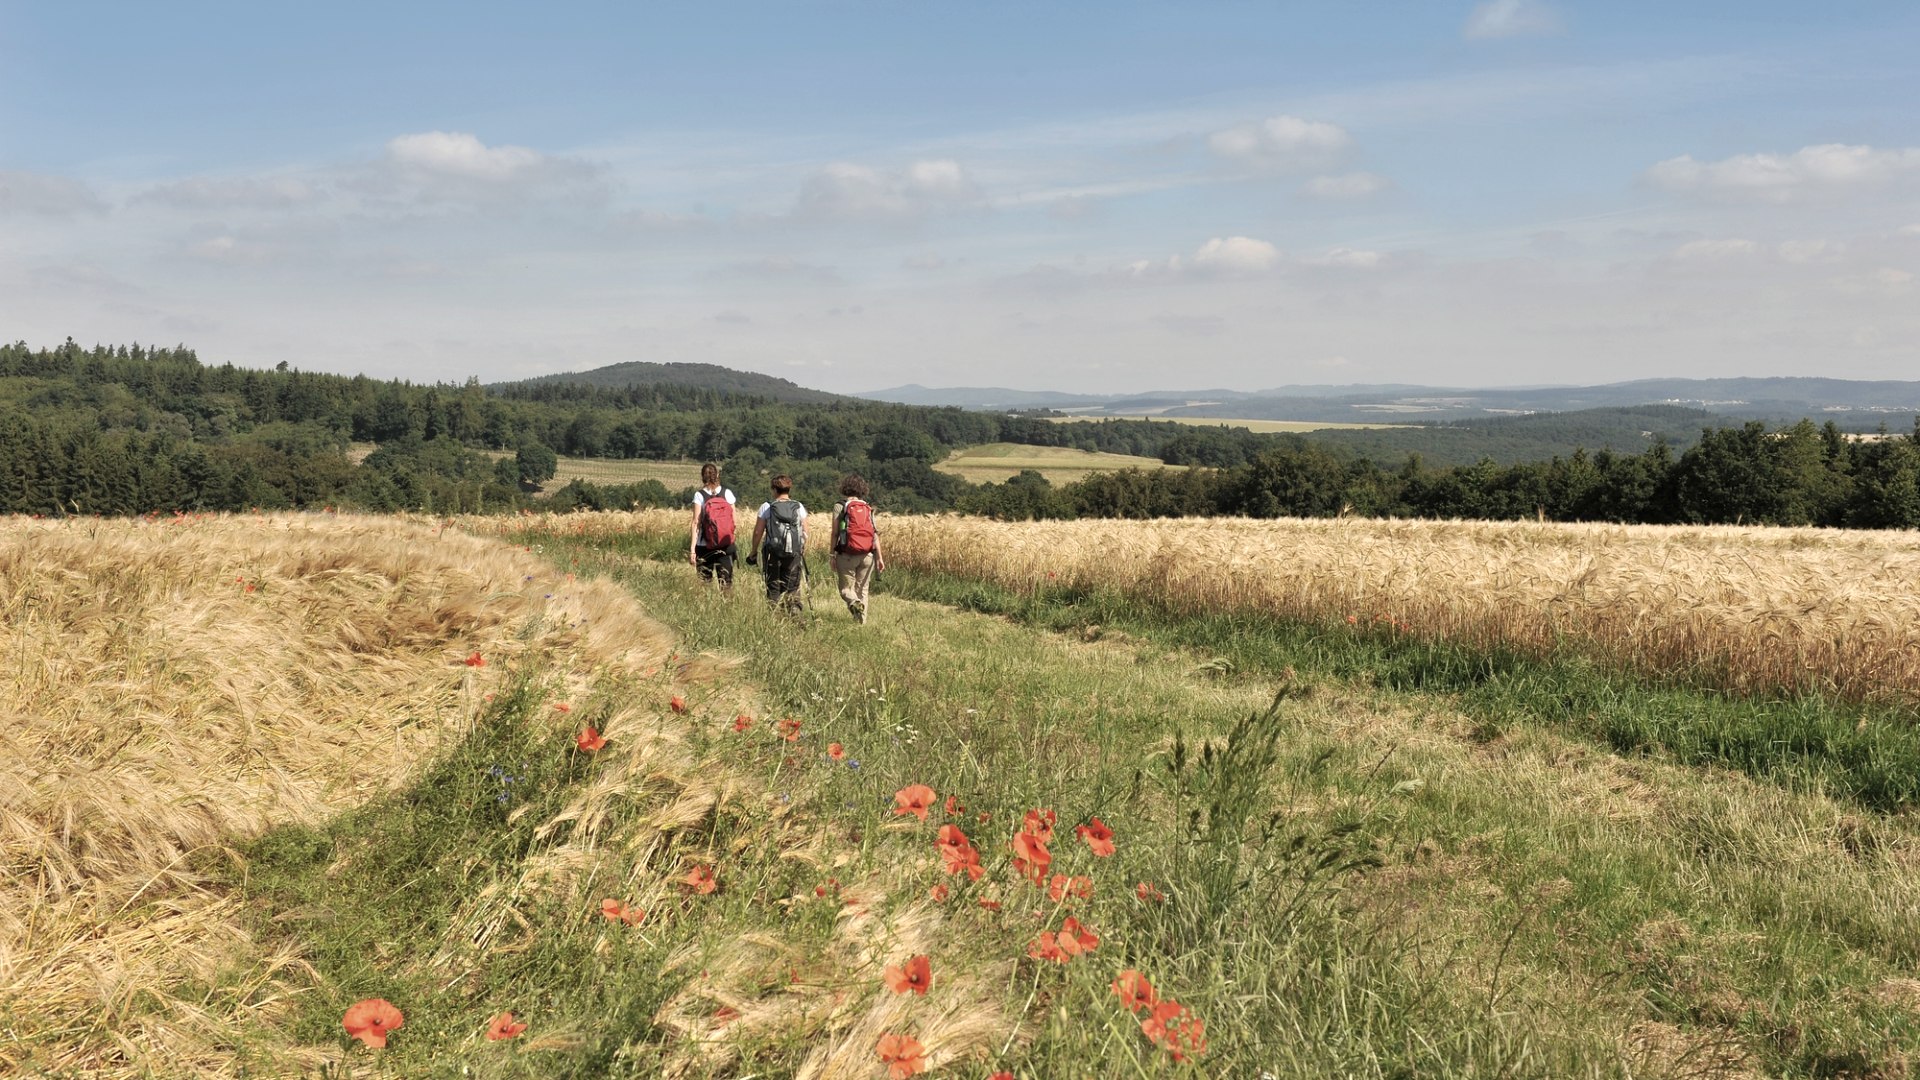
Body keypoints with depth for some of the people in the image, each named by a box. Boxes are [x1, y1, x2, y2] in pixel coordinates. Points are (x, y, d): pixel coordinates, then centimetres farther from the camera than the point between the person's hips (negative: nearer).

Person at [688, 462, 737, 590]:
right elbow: (734, 522, 2)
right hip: (726, 545, 1)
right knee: (726, 581, 3)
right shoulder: (727, 493, 1)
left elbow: (696, 523, -9)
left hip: (704, 546, -1)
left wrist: (692, 549, -9)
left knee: (705, 581, 7)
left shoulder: (699, 495, -5)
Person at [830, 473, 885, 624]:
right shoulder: (868, 508, 8)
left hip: (847, 555, -3)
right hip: (867, 555, 3)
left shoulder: (840, 506, -1)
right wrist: (879, 557, 1)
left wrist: (833, 555, 1)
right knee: (863, 589, 14)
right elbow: (875, 534, 1)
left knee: (846, 588, 7)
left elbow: (835, 533, -4)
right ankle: (862, 620, 9)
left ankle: (854, 603, -24)